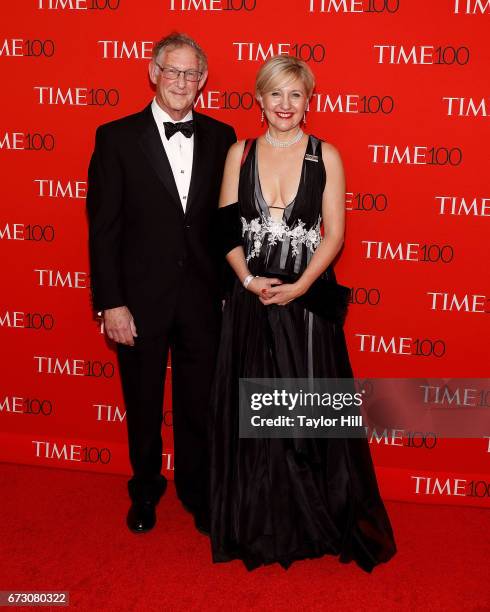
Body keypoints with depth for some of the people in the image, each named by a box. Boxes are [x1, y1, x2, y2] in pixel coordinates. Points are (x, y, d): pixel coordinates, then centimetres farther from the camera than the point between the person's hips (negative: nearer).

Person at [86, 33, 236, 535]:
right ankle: (145, 489, 40)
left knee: (199, 403, 14)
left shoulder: (220, 137, 3)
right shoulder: (117, 136, -5)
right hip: (141, 297, -1)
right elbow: (103, 227, -7)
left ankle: (197, 490, 37)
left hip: (203, 297, 2)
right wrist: (111, 303, -11)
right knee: (143, 404, 16)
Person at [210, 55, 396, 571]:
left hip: (306, 297, -1)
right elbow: (227, 227, 3)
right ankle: (256, 524, 25)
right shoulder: (240, 152, 7)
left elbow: (334, 233, -3)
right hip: (250, 298, 2)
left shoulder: (325, 156, 2)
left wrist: (298, 286, -15)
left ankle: (315, 522, 24)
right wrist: (249, 280, -12)